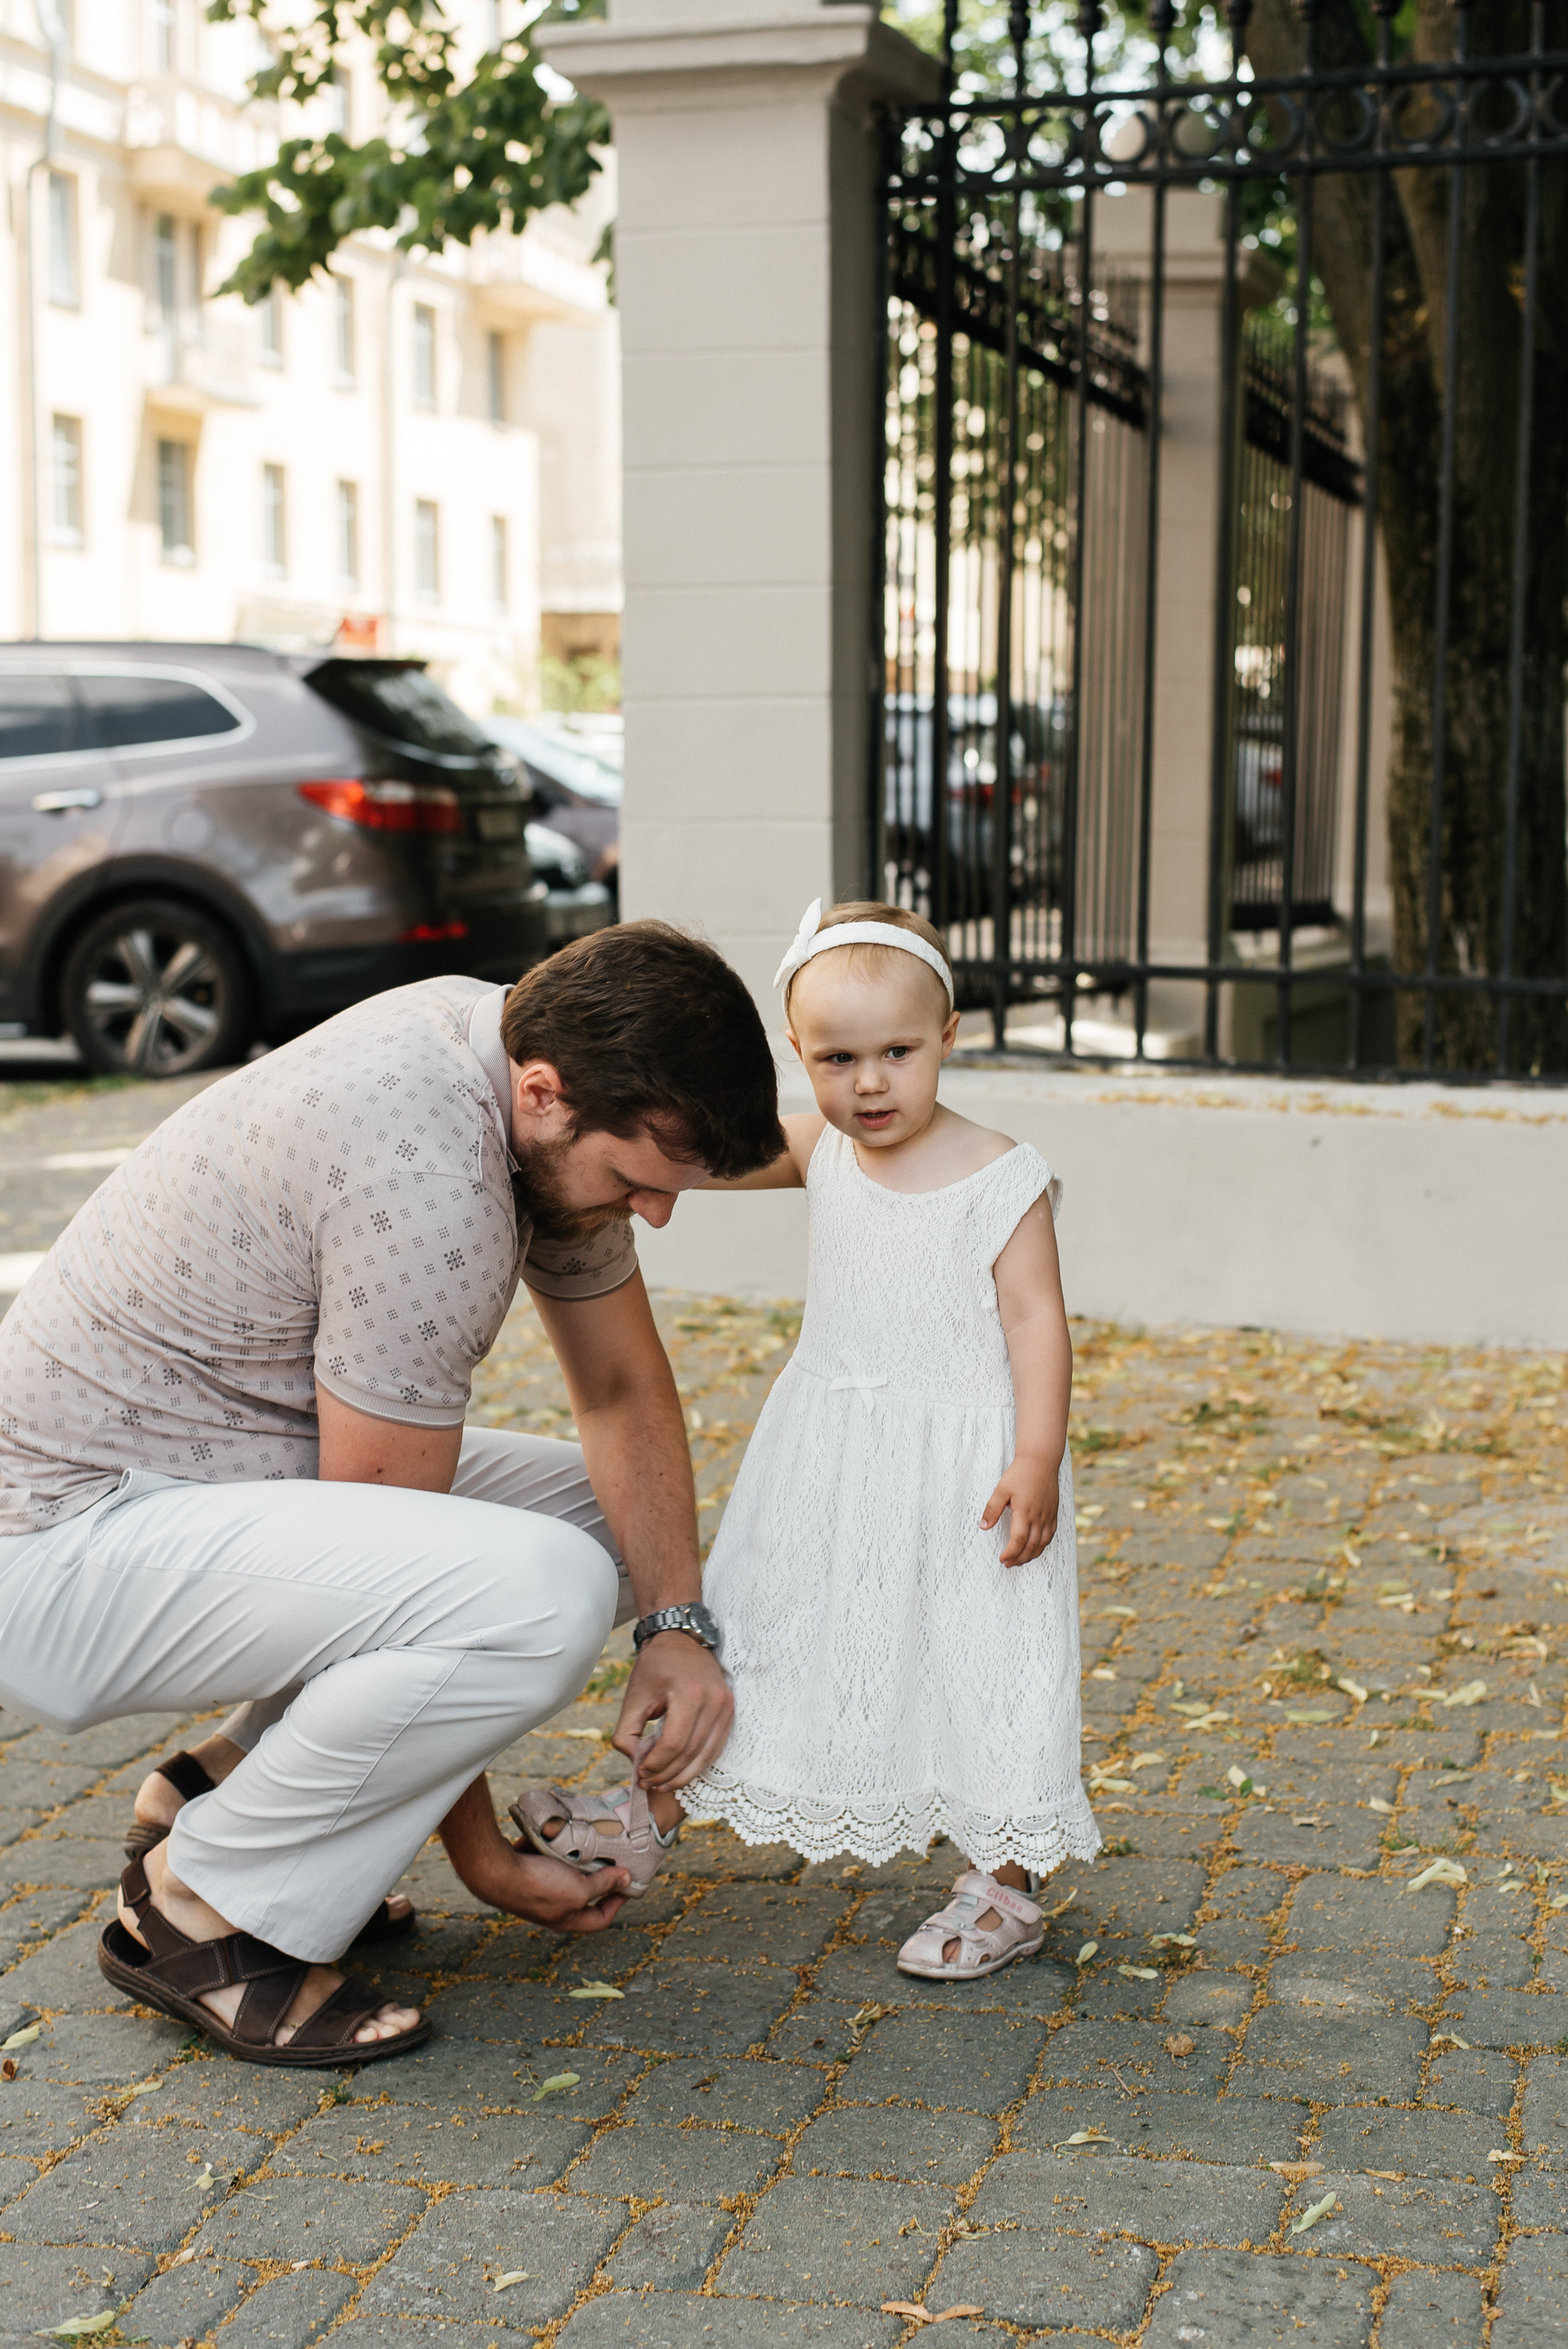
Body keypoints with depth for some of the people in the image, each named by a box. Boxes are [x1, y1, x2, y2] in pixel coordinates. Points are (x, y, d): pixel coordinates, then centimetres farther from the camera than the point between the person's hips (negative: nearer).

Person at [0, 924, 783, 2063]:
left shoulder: (535, 1047, -1)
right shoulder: (429, 1181, -30)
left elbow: (625, 1389, 10)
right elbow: (386, 1541, -22)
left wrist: (680, 1624, -5)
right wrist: (482, 1855, -12)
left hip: (224, 1480, 10)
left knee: (613, 1521, 9)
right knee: (542, 1594, -29)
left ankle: (225, 1787, 11)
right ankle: (201, 1908, -8)